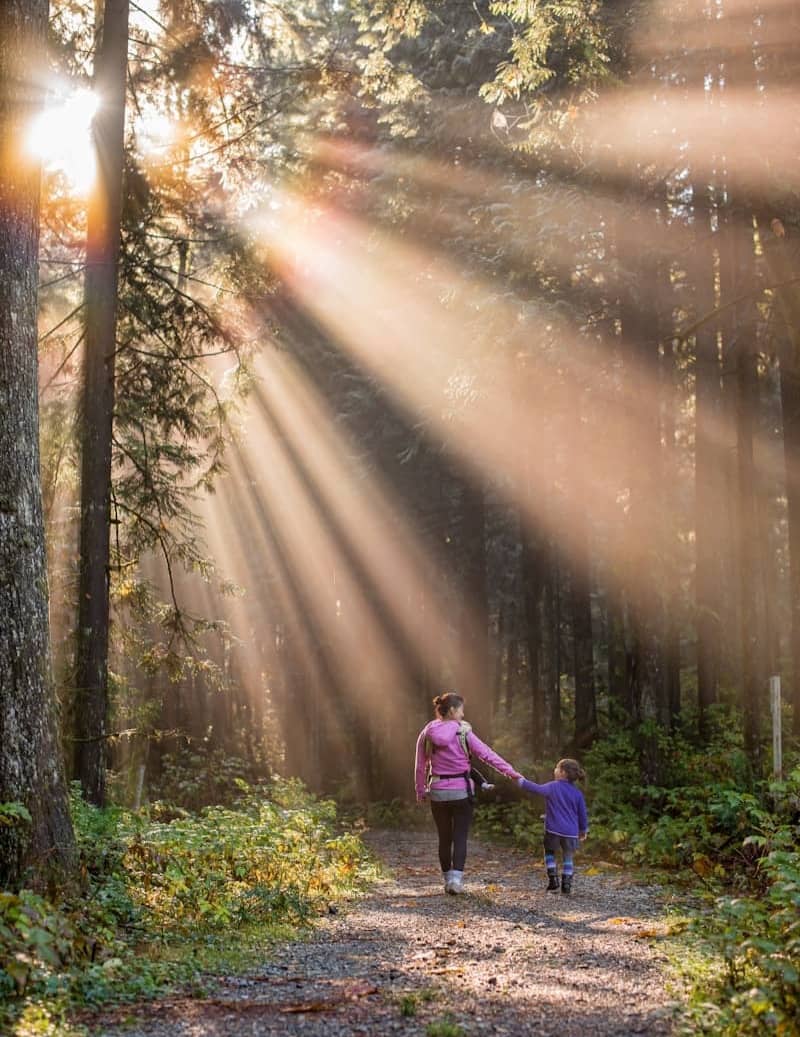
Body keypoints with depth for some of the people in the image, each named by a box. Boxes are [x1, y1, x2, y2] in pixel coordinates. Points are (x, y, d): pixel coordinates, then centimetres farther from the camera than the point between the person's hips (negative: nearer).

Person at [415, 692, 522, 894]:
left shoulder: (427, 734, 0)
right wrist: (510, 772, -8)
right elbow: (487, 754, -10)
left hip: (438, 792, 3)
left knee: (444, 838, 14)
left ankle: (448, 880, 21)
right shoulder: (463, 733, -8)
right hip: (461, 792, -3)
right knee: (460, 838, 3)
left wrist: (420, 791, 14)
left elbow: (420, 766, 4)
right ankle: (456, 879, -11)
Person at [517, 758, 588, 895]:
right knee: (568, 858, 18)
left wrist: (521, 781, 2)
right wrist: (583, 830, 23)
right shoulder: (577, 793, 4)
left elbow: (536, 789, -13)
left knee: (550, 853, 20)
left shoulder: (552, 787, -6)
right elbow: (583, 814, 9)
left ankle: (553, 881, 9)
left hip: (553, 830, -2)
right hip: (571, 832, 2)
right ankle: (566, 885, 10)